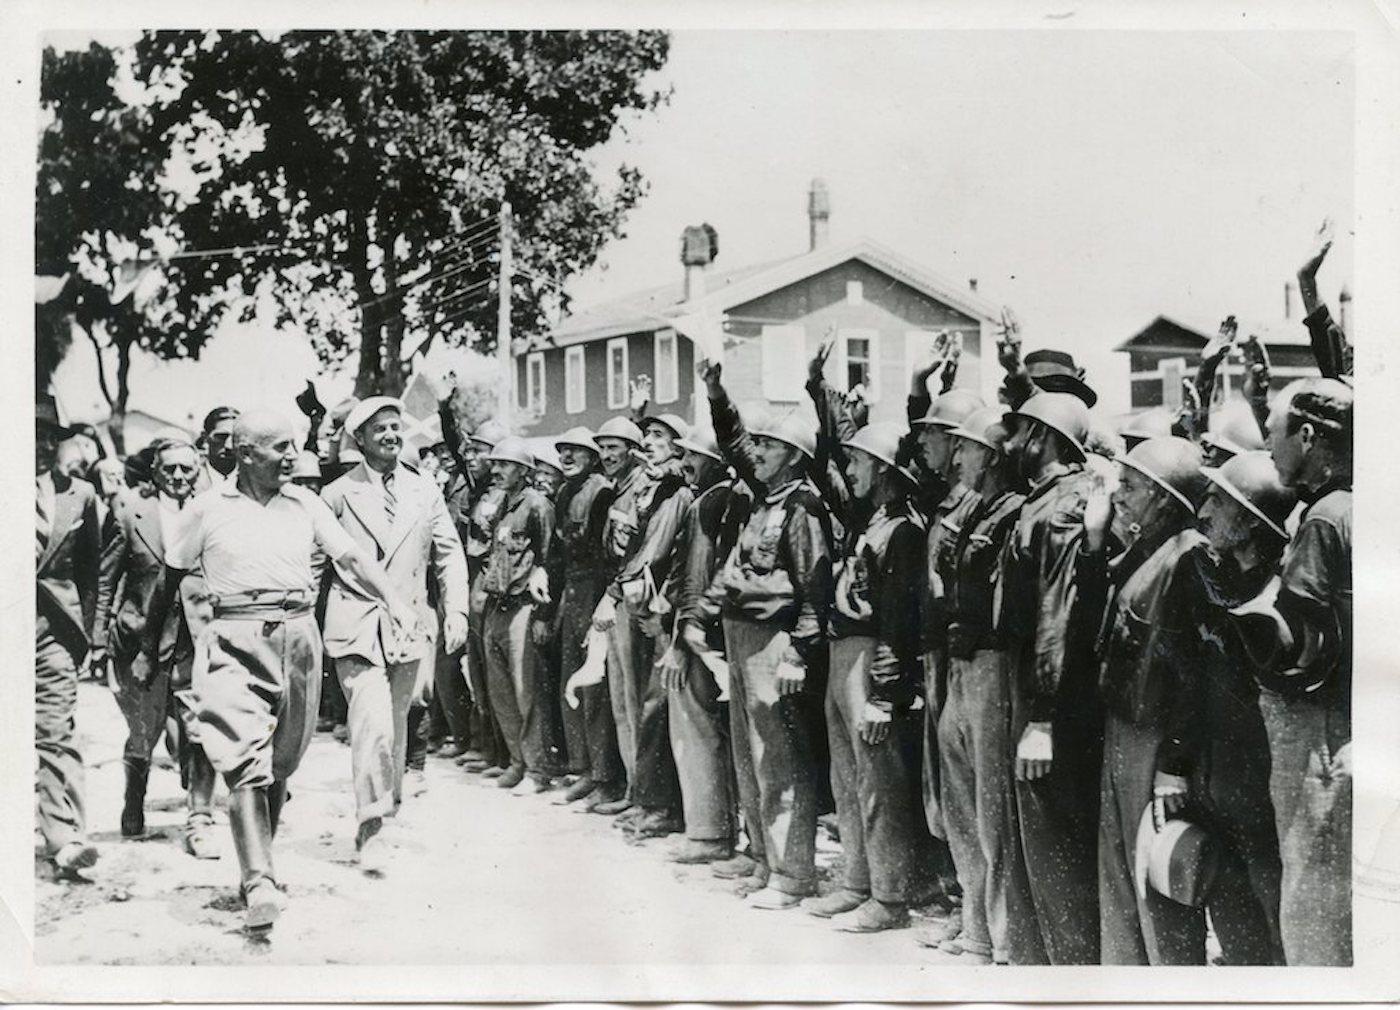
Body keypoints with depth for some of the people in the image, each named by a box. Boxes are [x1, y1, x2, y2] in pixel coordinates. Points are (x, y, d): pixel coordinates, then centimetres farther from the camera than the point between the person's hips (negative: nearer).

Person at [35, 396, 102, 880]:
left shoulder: (80, 494, 11)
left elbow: (90, 567, 16)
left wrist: (84, 624, 11)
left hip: (55, 625, 1)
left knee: (57, 732, -6)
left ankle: (65, 839, -11)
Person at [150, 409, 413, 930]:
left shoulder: (305, 504, 11)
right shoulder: (209, 509, 4)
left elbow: (352, 558, 7)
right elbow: (172, 575, 14)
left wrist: (393, 598, -7)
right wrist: (151, 638, 19)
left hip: (297, 633, 3)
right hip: (235, 638, -3)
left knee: (280, 763, 9)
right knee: (245, 761, -15)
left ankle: (255, 863, 26)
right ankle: (259, 884, -21)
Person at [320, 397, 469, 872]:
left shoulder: (425, 490, 10)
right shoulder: (338, 494, 1)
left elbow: (449, 553, 11)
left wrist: (456, 610, 1)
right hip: (357, 627, -3)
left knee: (396, 724, 12)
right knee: (372, 724, -15)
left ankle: (386, 808, 28)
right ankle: (370, 825, -9)